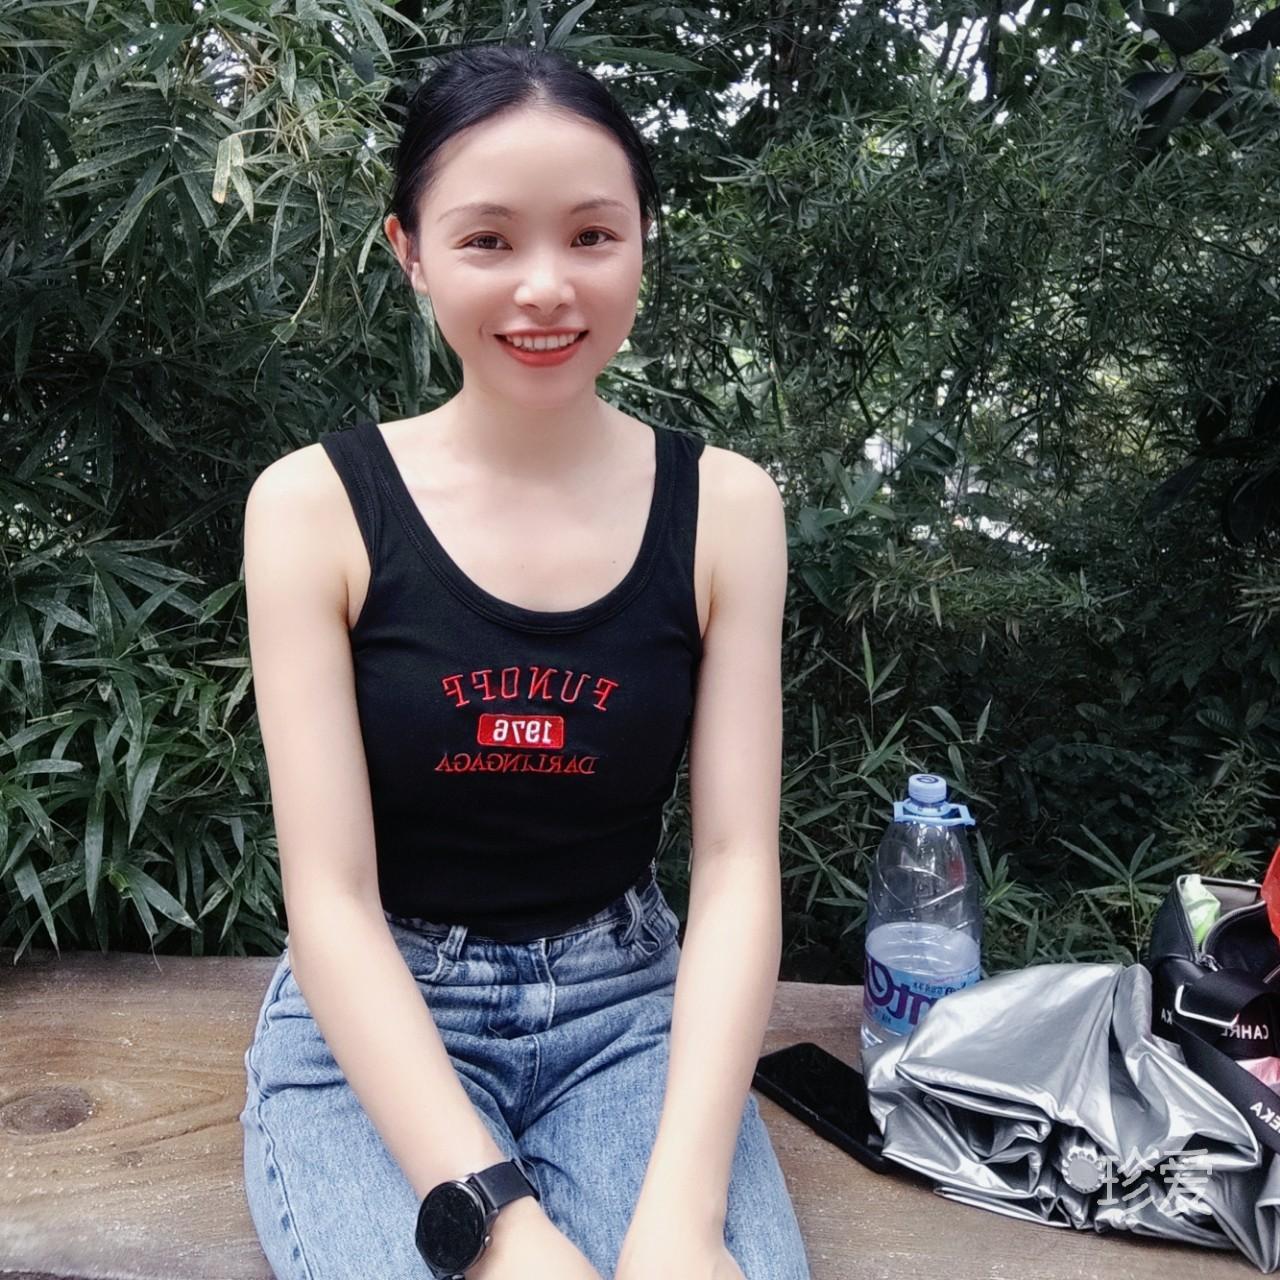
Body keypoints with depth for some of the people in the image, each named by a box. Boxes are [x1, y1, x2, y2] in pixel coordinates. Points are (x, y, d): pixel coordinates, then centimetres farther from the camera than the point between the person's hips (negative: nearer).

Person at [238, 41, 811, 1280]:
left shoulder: (723, 504, -4)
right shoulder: (314, 503, -9)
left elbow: (737, 863, -8)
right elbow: (330, 897, -13)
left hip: (631, 1005, 2)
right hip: (373, 1023, -1)